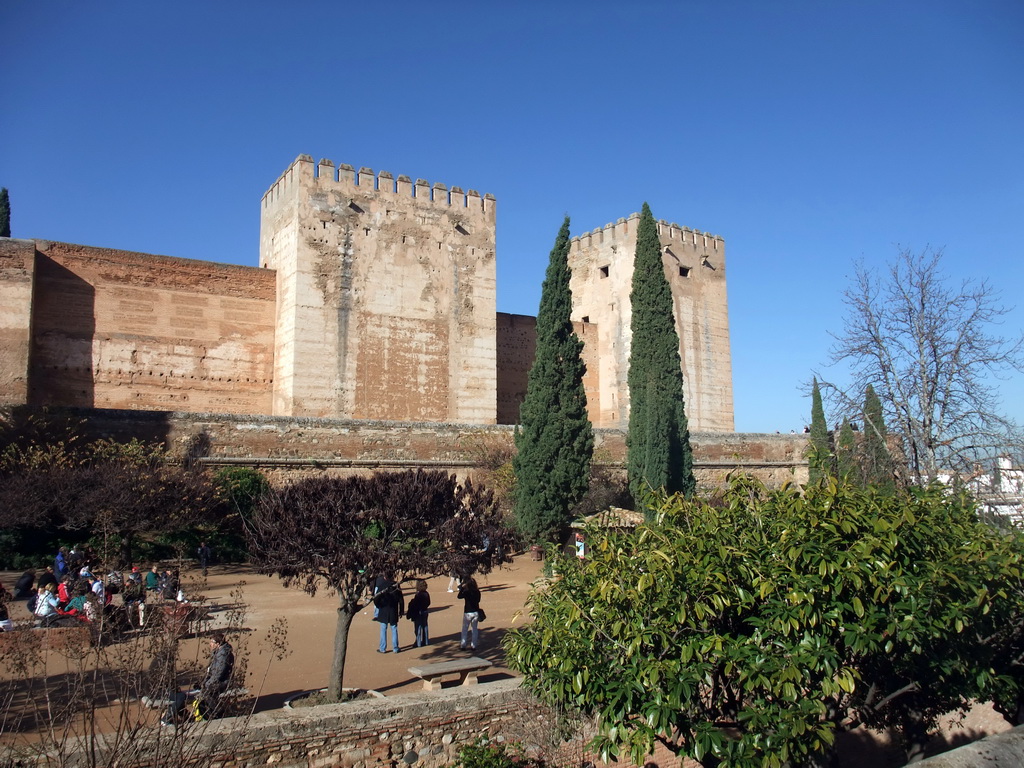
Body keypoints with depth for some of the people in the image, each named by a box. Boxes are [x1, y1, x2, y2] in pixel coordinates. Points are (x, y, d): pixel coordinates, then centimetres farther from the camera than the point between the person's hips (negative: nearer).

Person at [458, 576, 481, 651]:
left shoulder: (466, 592, -17)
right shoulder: (477, 592, -5)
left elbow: (459, 596, -6)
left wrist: (462, 588, -5)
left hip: (468, 612, -3)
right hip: (476, 612, 3)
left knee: (465, 629, 11)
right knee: (475, 629, 12)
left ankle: (463, 645, 14)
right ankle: (473, 646, 14)